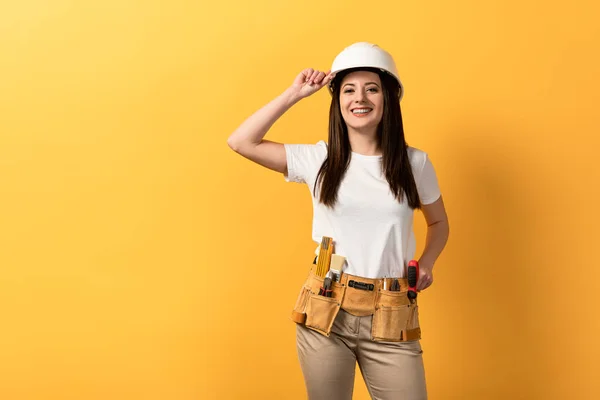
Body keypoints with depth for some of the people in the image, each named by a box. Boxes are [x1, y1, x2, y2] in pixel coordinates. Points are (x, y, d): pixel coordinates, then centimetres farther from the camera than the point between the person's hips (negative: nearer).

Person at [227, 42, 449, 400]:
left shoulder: (415, 163, 1)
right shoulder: (319, 159, -1)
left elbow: (439, 223, 17)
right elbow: (241, 142, -7)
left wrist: (427, 262, -2)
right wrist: (294, 94, -5)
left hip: (392, 320, 0)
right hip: (325, 313, 0)